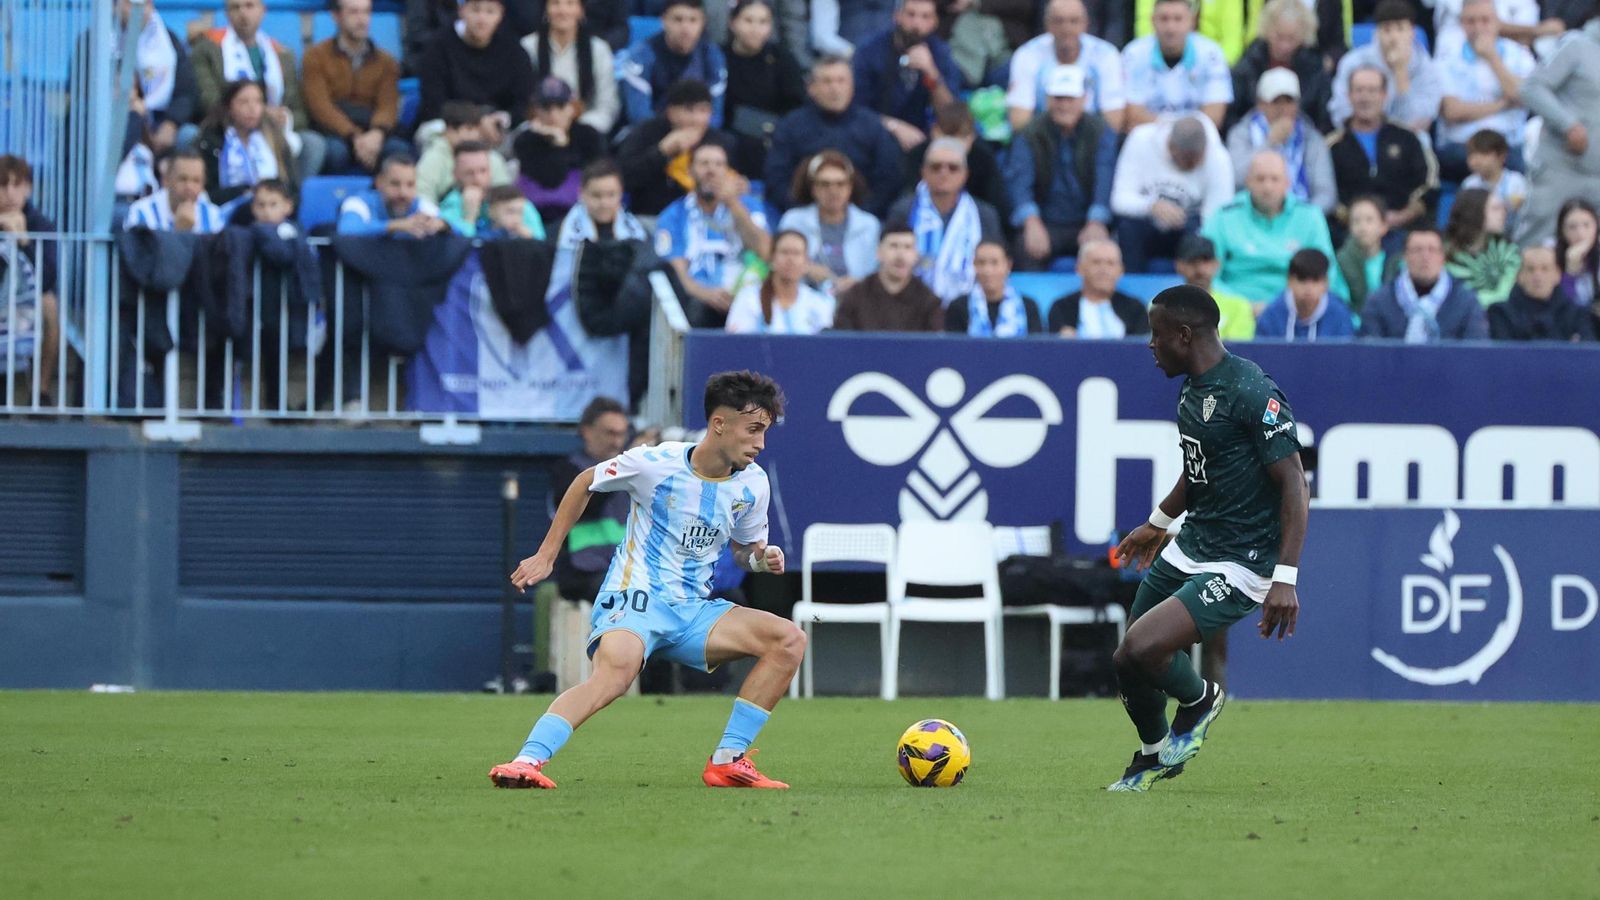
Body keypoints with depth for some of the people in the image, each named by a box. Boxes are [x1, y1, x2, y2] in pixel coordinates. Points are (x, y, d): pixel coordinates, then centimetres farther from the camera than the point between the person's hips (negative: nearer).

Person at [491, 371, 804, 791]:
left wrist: (761, 558, -5)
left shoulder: (753, 484, 4)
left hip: (692, 611, 6)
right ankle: (527, 762, -46)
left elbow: (743, 548, 21)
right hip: (634, 599, -6)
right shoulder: (655, 463, -10)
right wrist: (545, 557, 9)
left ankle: (727, 761, -9)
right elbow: (585, 483, 8)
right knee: (616, 670, -38)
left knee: (789, 639, -10)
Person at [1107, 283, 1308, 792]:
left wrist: (1285, 579, -26)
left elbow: (1293, 483, -21)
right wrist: (1158, 523, 39)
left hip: (1239, 567, -9)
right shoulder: (1192, 390, 8)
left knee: (1139, 652, -23)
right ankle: (1153, 759, 35)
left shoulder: (1252, 393, -20)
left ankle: (1199, 699, 9)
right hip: (1189, 548, 9)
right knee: (1128, 664, 8)